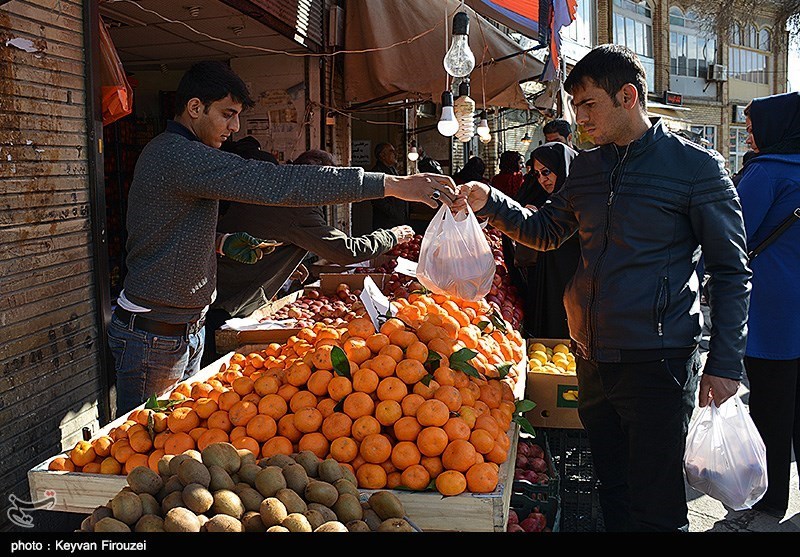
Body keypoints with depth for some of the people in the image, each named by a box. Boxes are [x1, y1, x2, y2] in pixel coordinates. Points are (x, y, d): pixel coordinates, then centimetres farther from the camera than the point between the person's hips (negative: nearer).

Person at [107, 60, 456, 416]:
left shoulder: (173, 152, 13)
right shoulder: (178, 155, -22)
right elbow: (275, 183, -31)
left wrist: (220, 242, 6)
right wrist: (391, 184, -32)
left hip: (187, 329, 10)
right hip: (153, 335, -10)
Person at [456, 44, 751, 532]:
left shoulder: (697, 166, -7)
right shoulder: (587, 167, 11)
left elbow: (732, 271, -5)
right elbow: (546, 232, 22)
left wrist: (725, 362, -10)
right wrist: (490, 201, 6)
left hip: (656, 362, -6)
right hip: (592, 359, 6)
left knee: (656, 508, 3)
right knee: (612, 492, 19)